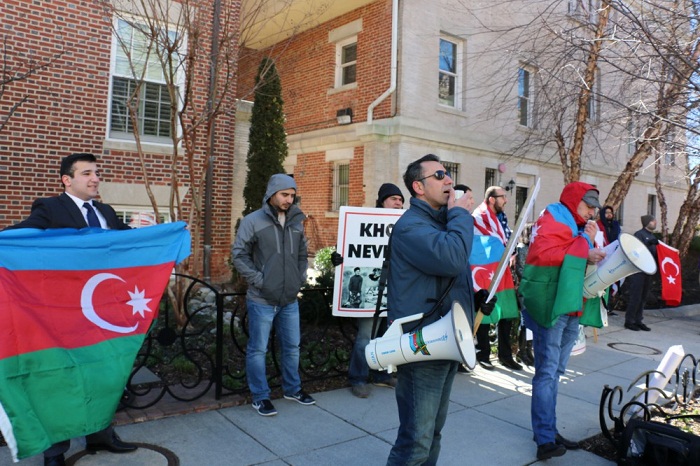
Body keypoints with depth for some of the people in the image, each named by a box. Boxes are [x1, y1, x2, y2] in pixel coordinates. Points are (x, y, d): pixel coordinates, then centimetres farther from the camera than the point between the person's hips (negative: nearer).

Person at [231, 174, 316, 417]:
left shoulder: (296, 221, 8)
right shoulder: (253, 221, -8)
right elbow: (239, 254, -8)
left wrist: (300, 278, 8)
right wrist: (258, 280, -13)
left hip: (290, 300, 5)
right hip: (262, 300, -5)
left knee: (292, 346, 16)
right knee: (258, 349, 5)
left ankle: (292, 388, 34)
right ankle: (260, 397, 19)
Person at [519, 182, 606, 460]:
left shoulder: (577, 225, 20)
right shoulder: (553, 220, -9)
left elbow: (576, 261, 21)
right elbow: (544, 254, -26)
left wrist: (592, 255, 1)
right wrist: (584, 246, -17)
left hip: (570, 308, 10)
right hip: (549, 306, -10)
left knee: (555, 372, 14)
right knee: (547, 372, -7)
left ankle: (547, 431, 24)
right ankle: (545, 439, -3)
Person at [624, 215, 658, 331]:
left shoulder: (653, 237, 19)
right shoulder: (639, 234, -5)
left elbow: (654, 252, 23)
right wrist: (649, 243, -30)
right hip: (638, 270, -8)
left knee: (643, 298, 10)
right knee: (635, 297, -7)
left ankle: (638, 321, 17)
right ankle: (629, 321, 1)